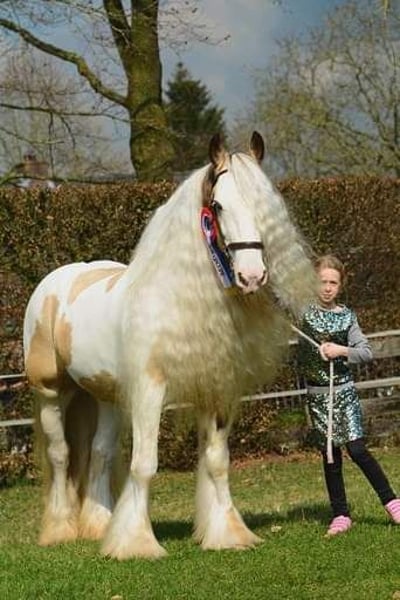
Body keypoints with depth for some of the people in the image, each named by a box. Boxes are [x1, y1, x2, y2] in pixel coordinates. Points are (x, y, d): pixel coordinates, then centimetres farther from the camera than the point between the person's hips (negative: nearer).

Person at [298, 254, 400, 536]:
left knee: (357, 449, -10)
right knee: (330, 456, 5)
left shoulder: (346, 317, 0)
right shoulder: (304, 312, 0)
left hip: (343, 390, -1)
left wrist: (342, 350, -16)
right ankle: (340, 515, 11)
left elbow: (367, 352, -2)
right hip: (316, 394, 1)